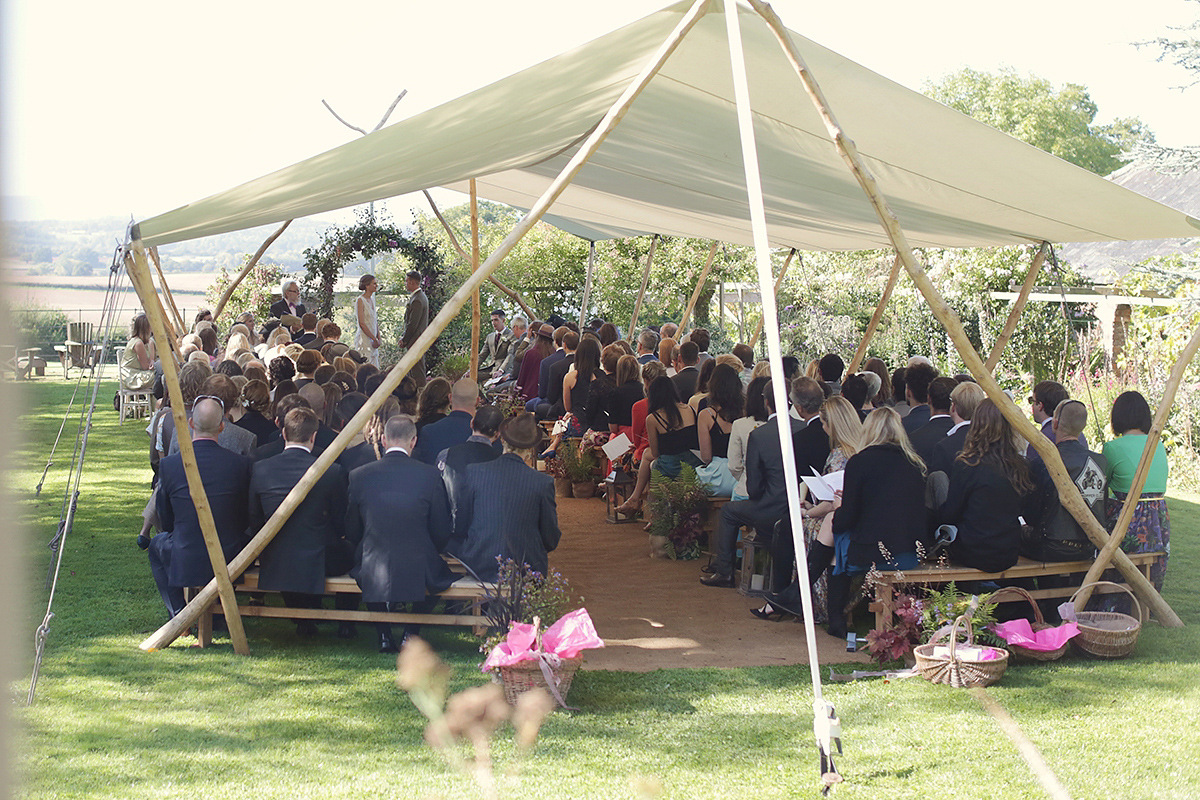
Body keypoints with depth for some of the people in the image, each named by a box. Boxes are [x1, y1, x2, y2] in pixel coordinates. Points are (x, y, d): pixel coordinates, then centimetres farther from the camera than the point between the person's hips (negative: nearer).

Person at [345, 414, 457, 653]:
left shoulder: (359, 476, -4)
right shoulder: (431, 475, -7)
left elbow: (351, 532, 6)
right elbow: (442, 533, -1)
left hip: (372, 575, 1)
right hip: (420, 576, -1)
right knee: (437, 570, 33)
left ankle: (384, 635, 25)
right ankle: (411, 633, 22)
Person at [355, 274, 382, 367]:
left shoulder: (372, 299, 13)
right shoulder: (360, 300, -11)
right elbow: (362, 324, -17)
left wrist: (378, 338, 8)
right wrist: (374, 339, -15)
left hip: (372, 339, 8)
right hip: (364, 338, -8)